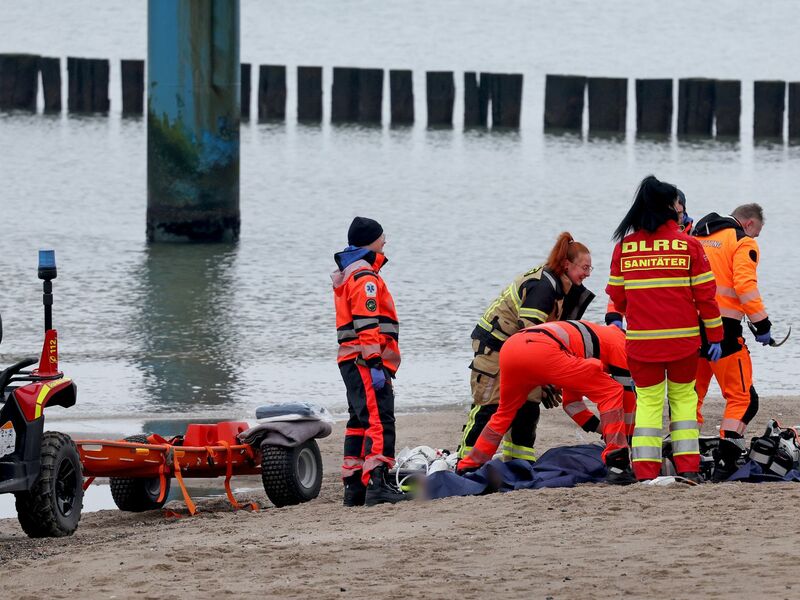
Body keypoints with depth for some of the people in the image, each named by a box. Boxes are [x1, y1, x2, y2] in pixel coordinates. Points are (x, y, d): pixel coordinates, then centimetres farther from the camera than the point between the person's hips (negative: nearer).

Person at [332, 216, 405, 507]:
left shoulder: (345, 275, 22)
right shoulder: (365, 277, -11)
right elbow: (367, 324, -19)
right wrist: (375, 363, -23)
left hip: (351, 360, 11)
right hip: (366, 359, -11)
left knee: (360, 422, 14)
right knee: (379, 420, -16)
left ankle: (353, 487, 16)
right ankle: (376, 484, -26)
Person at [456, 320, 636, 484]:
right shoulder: (618, 340, 22)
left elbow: (571, 402, 45)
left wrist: (604, 429, 45)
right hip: (542, 350, -8)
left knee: (504, 412, 33)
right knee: (611, 393, 2)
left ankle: (467, 468, 36)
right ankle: (617, 466, -6)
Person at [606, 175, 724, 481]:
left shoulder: (624, 246, 0)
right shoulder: (689, 245, -4)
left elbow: (616, 295, 7)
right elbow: (705, 294, -3)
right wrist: (715, 335, 6)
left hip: (641, 339, 1)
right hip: (682, 338, -1)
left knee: (648, 401, 9)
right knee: (683, 396, 14)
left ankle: (646, 471, 2)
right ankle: (688, 468, 9)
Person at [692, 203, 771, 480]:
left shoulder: (695, 239, 19)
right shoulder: (743, 242, -1)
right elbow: (745, 284, -13)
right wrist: (761, 323, -10)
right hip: (723, 327, -6)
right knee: (742, 397, 0)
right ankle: (725, 462, -13)